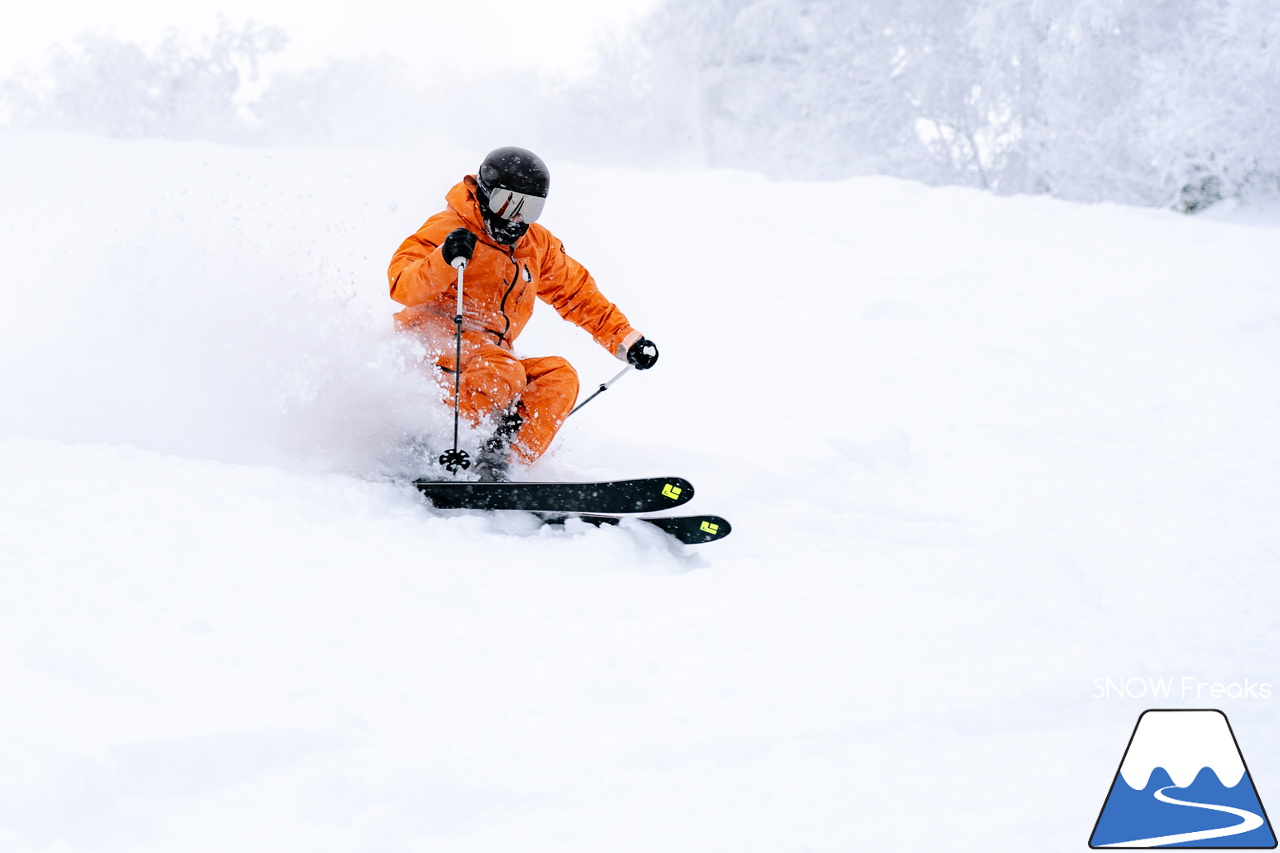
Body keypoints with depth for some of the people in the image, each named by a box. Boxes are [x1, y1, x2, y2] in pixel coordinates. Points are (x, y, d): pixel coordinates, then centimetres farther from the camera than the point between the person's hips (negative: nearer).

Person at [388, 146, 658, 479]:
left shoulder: (537, 245, 17)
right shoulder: (447, 228, -5)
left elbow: (578, 293, 23)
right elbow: (402, 287, -17)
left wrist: (625, 340, 13)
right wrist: (444, 260, -36)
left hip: (491, 356, 7)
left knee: (559, 377, -17)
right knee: (502, 372, -35)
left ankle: (499, 461, -31)